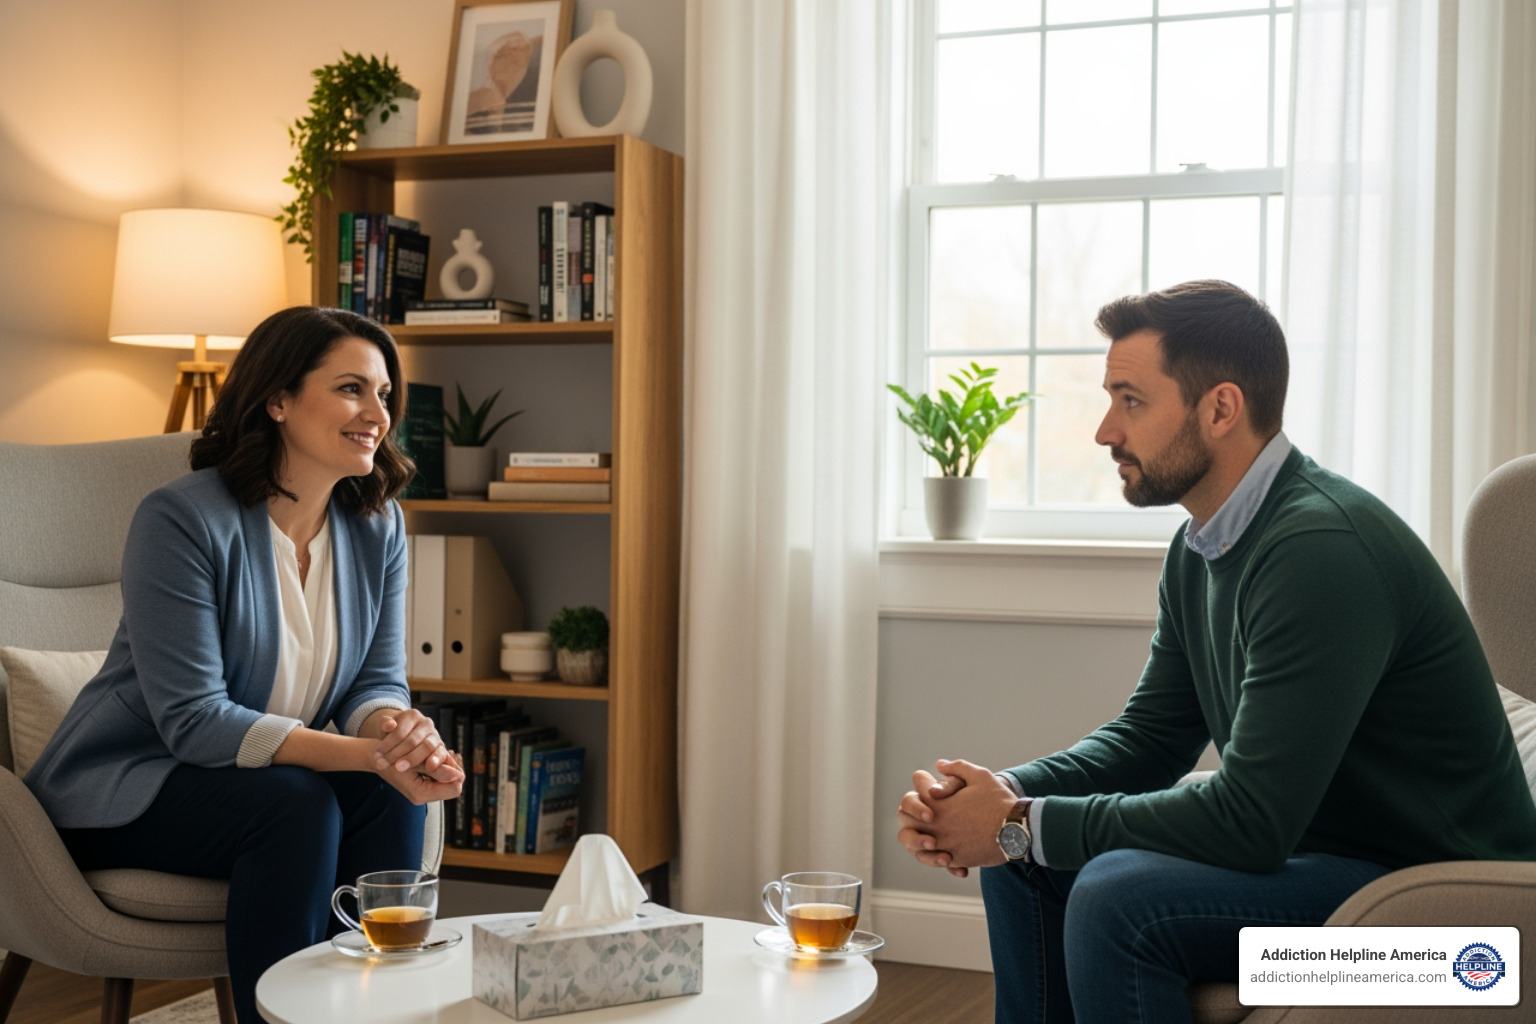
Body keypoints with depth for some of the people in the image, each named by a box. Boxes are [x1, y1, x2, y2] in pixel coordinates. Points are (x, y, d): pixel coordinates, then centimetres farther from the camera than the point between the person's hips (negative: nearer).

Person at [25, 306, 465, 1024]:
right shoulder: (182, 518, -21)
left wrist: (402, 729, -28)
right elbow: (193, 720, -25)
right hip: (120, 791, -5)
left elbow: (377, 681, -1)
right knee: (297, 804, -31)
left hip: (257, 777, 6)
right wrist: (368, 755, -34)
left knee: (390, 796, -23)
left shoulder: (377, 527, -1)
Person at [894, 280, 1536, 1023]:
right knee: (1023, 859, 6)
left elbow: (1249, 822, -28)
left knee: (1117, 897, -28)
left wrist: (1020, 824, -20)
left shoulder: (1323, 548, -26)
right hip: (1311, 845, 9)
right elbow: (1149, 734, 10)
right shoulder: (1199, 548, 4)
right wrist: (1004, 796, -8)